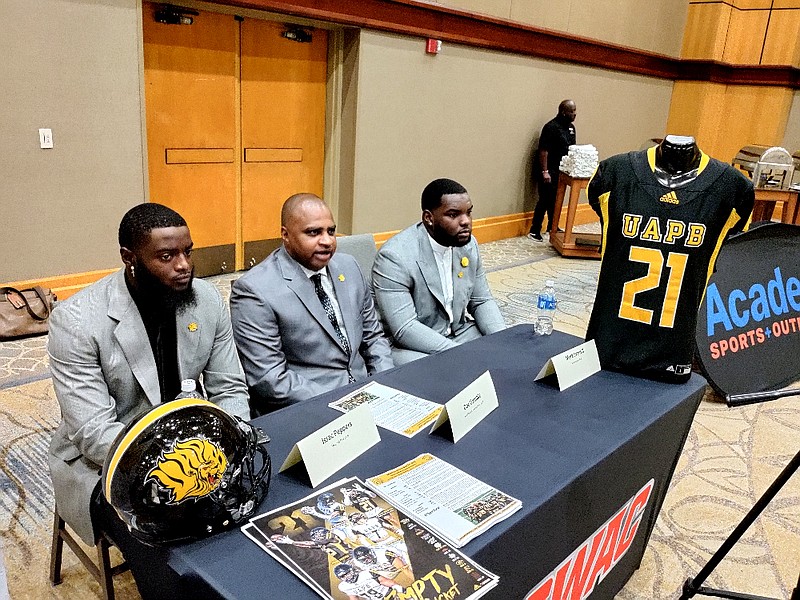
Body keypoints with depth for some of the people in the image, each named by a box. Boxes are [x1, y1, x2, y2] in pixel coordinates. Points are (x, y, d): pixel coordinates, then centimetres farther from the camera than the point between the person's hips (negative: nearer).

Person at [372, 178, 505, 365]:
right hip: (411, 346, -6)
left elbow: (482, 301, 8)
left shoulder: (468, 243, -1)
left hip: (461, 332, 7)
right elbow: (405, 329, -26)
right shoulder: (394, 256, -22)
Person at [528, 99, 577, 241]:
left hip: (560, 170, 8)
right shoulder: (551, 127, -16)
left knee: (556, 199, 16)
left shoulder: (571, 127, 11)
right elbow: (543, 151, -20)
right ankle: (534, 231, -1)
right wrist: (545, 172, -23)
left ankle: (552, 226, 29)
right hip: (548, 171, -8)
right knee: (545, 200, -8)